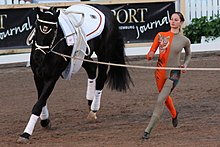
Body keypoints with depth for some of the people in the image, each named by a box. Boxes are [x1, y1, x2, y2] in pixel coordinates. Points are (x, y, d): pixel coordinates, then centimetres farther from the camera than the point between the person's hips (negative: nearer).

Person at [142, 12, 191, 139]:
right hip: (160, 71, 4)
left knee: (161, 100, -15)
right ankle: (174, 114, 56)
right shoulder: (161, 35, -1)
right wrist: (150, 55, -24)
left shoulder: (185, 40, -4)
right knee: (165, 97, 23)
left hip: (174, 73, -4)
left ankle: (148, 130, -14)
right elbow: (150, 55, 0)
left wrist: (185, 65, -1)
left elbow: (188, 54, 17)